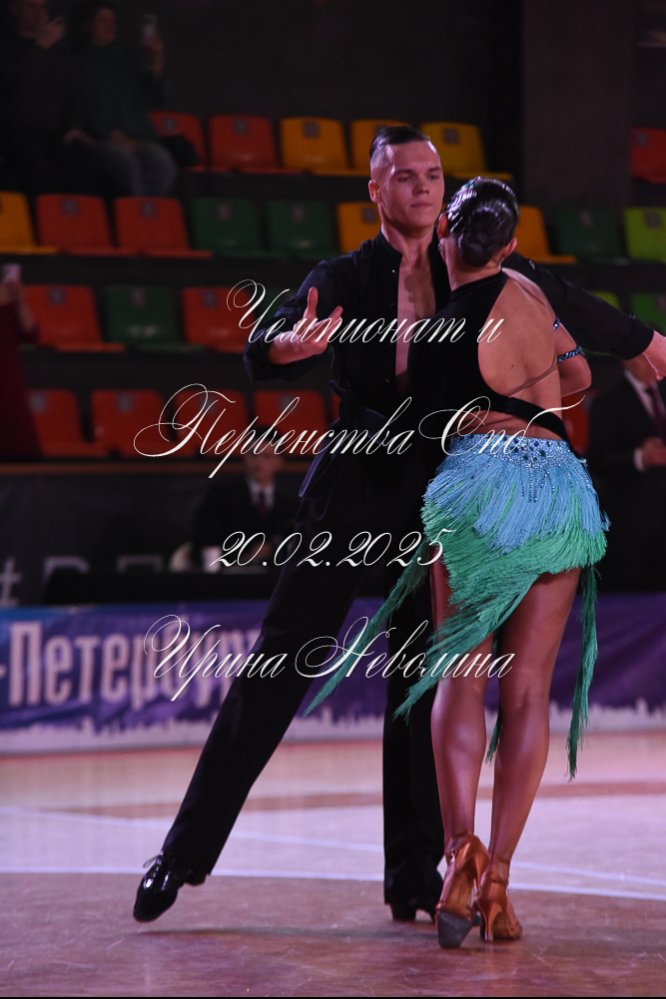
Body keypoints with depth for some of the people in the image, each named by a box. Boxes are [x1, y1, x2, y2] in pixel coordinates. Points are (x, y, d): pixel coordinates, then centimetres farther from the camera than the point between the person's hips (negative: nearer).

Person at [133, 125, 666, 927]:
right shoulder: (343, 279, -4)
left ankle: (414, 876, 10)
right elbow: (261, 351, -19)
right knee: (279, 668, -5)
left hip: (433, 501, 3)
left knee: (423, 682, 3)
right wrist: (290, 345, -43)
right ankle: (186, 851, 0)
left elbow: (566, 304, 22)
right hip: (350, 494, -3)